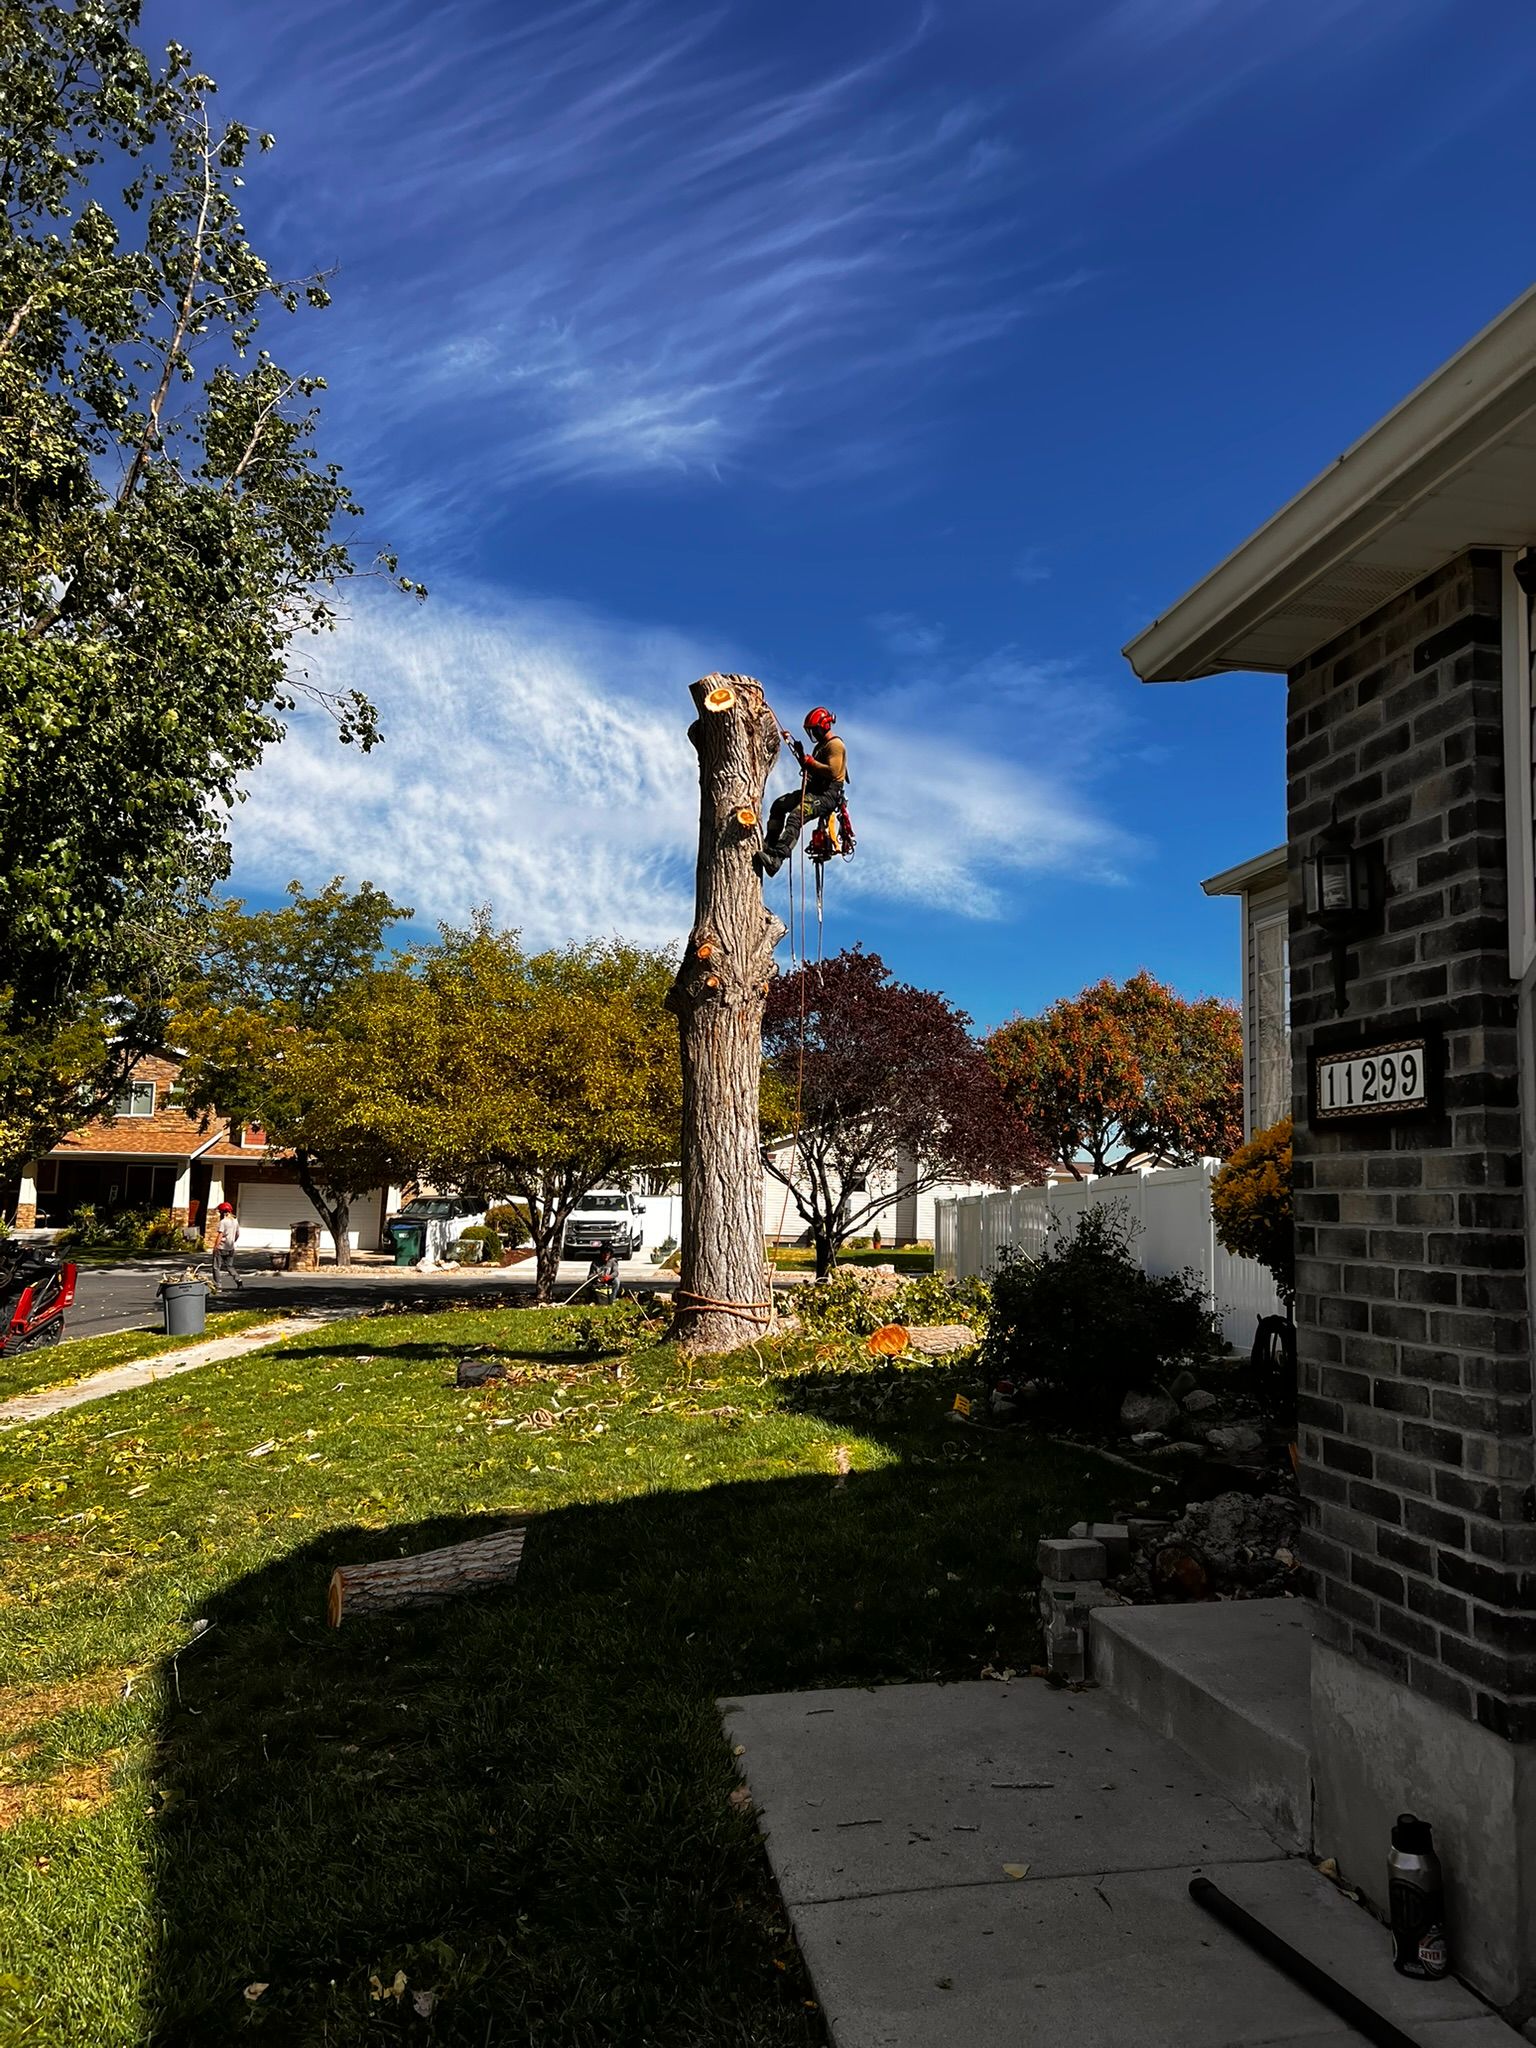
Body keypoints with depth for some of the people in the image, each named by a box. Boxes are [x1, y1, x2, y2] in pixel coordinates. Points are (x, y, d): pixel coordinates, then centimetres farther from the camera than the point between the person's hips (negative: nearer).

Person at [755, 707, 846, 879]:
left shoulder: (835, 745, -9)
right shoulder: (820, 745, 23)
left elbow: (833, 771, -23)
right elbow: (812, 770, 29)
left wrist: (811, 762, -16)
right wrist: (802, 755, 13)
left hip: (828, 795, -11)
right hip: (814, 790, 11)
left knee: (795, 816, -29)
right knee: (779, 805, 5)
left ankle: (777, 858, -42)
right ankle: (769, 843, -4)